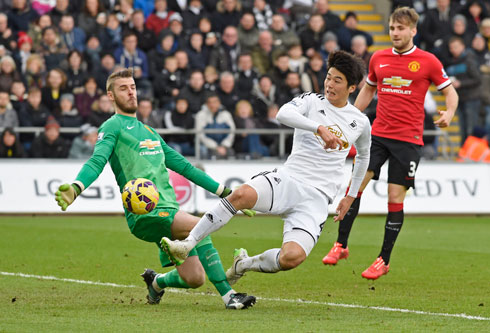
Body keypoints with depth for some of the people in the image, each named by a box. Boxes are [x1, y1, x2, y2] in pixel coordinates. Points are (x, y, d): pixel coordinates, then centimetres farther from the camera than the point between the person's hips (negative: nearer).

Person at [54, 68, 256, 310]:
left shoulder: (147, 131, 26)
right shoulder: (112, 128, 3)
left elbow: (181, 165, 30)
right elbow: (97, 161, -13)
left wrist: (224, 192, 30)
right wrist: (76, 188, -35)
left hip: (169, 209, 7)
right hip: (144, 213, -7)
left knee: (194, 278, -4)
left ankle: (156, 282, 27)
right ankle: (228, 295, -26)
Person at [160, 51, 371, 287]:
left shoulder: (361, 123, 11)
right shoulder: (312, 101, 4)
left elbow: (363, 156, 32)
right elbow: (283, 114, -20)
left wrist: (351, 196, 29)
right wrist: (319, 128, -32)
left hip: (317, 198, 1)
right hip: (288, 179, -1)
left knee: (292, 257, -24)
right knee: (242, 194, -35)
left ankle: (244, 264, 6)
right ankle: (188, 244, -30)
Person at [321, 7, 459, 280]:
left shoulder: (427, 61, -2)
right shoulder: (378, 59, 9)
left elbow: (450, 91, 5)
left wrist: (449, 113, -15)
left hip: (408, 139, -3)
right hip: (378, 133, 3)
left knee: (396, 197, -4)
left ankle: (384, 260, 5)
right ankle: (341, 245, 4)